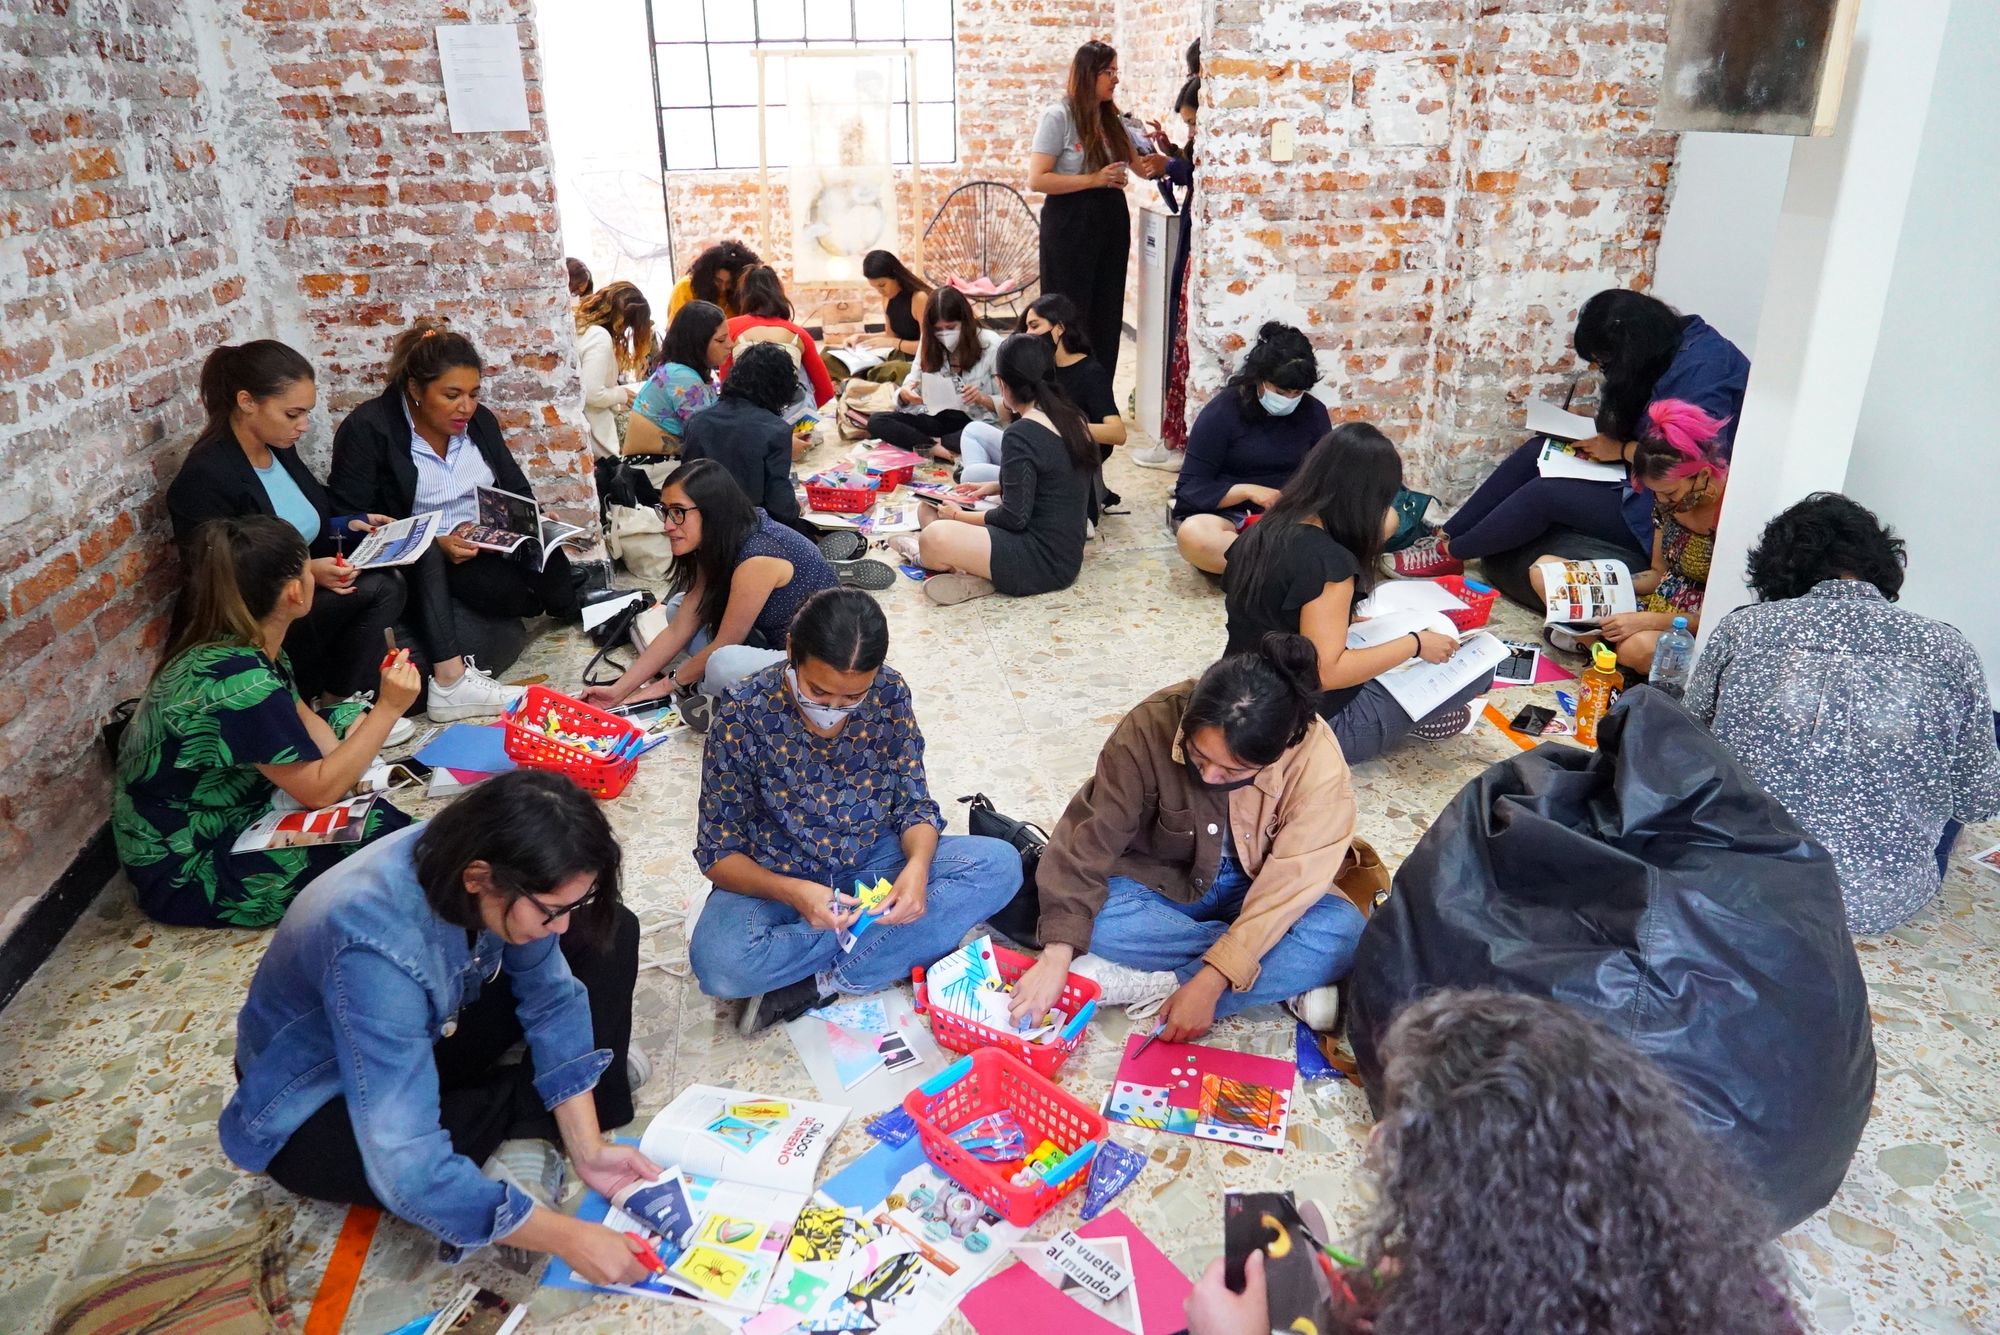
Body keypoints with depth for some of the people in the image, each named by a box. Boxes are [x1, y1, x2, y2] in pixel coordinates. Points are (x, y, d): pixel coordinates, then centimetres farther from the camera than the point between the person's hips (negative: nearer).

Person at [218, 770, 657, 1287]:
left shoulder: (475, 856, -24)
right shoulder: (377, 946, -42)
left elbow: (551, 997, -12)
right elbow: (410, 1169, -42)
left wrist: (588, 1148, -20)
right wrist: (569, 1237, -38)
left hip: (431, 1030, 6)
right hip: (322, 1099, -6)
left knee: (610, 933, -6)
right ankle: (533, 1116, -7)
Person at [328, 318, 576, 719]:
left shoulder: (479, 420, 7)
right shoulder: (368, 429, -12)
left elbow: (515, 488, 14)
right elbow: (350, 524, -16)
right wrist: (436, 544, -27)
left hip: (486, 548, 5)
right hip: (411, 564, -5)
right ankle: (451, 678, -41)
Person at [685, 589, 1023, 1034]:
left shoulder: (889, 695, -12)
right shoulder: (744, 714, -20)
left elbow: (915, 805, -4)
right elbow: (719, 852, -14)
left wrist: (917, 866, -27)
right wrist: (792, 893, -34)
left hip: (872, 863, 3)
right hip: (776, 878, -3)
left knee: (1001, 864, -20)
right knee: (719, 963, -34)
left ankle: (819, 983, -22)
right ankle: (909, 945, -17)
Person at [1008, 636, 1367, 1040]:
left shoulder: (1318, 762, -29)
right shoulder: (1153, 724, -27)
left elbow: (1288, 886, -27)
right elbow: (1091, 837, -25)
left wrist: (1209, 983, -33)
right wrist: (1057, 956, -33)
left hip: (1256, 893, 0)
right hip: (1163, 884, 1)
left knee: (1345, 934, -29)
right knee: (1092, 918, -30)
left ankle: (1141, 985, -24)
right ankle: (1284, 980, -18)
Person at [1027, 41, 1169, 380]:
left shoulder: (1114, 118, 11)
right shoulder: (1058, 117, -8)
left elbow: (1139, 164, 19)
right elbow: (1036, 180, -15)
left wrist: (1157, 163, -3)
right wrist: (1093, 179, -20)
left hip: (1112, 221, 7)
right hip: (1071, 223, -6)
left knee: (1107, 313, 9)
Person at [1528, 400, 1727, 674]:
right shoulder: (1668, 499, -1)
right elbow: (1659, 573, 11)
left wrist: (1647, 621, -28)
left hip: (1695, 627, -8)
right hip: (1658, 601, 8)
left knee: (1636, 648, -43)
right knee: (1544, 569, 1)